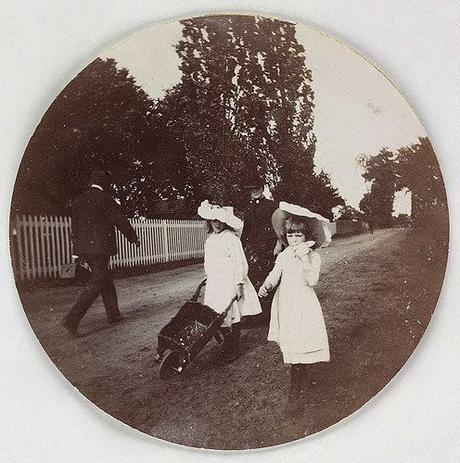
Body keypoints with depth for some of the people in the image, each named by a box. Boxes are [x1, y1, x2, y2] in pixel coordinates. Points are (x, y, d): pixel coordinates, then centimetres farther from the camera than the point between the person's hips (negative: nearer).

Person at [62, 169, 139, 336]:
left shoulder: (78, 200, 13)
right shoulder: (104, 197, -9)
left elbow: (75, 227, 14)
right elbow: (120, 220, -7)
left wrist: (77, 252, 19)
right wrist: (133, 237, 7)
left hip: (84, 249, 8)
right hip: (101, 247, -8)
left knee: (106, 279, 17)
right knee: (96, 283, -4)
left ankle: (113, 314, 25)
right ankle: (72, 319, -10)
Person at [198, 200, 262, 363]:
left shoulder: (231, 238, -12)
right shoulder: (210, 240, 11)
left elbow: (239, 263, -14)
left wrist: (239, 284, -16)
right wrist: (208, 279, 22)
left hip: (230, 283, -7)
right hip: (214, 284, 7)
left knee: (232, 316, 2)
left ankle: (234, 349, 15)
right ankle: (226, 345, 27)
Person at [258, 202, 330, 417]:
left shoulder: (313, 255, -6)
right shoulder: (283, 256, 7)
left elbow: (312, 280, -18)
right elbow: (274, 275, -2)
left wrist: (304, 258, -26)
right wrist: (265, 286, -21)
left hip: (303, 306, -4)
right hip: (284, 304, 4)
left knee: (298, 349, -7)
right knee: (289, 347, 12)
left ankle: (297, 393, 7)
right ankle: (301, 382, 37)